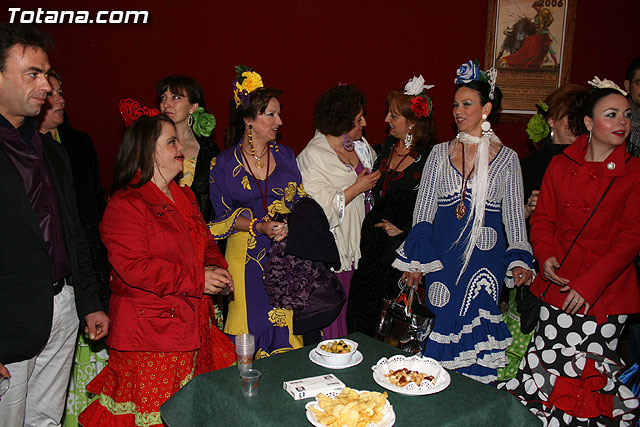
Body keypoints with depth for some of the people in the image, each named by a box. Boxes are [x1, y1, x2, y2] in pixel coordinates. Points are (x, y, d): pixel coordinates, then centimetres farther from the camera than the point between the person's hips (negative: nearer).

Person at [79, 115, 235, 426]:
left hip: (192, 328, 7)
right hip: (148, 333, -7)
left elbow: (206, 244, 23)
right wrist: (197, 281, -19)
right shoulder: (125, 205, -11)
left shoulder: (184, 197, 16)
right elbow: (133, 267, -20)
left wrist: (214, 268, -1)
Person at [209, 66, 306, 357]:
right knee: (252, 330, 2)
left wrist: (289, 227, -14)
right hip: (246, 256, -2)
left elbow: (301, 201, 6)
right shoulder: (223, 164, -2)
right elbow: (224, 215, -1)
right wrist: (261, 227, -16)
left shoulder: (285, 155, 6)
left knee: (287, 326, 6)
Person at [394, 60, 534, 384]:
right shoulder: (440, 153, 7)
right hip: (441, 256, 1)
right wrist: (416, 259, -1)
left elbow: (514, 214, 7)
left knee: (476, 329, 0)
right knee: (441, 325, 3)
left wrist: (519, 260, -4)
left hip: (485, 255, -1)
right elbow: (423, 209, 6)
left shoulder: (506, 157, 4)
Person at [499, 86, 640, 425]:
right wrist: (546, 256, -9)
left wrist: (589, 284, -14)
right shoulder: (561, 165, 8)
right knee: (549, 364, 4)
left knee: (589, 373, -1)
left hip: (605, 293, -2)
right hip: (558, 285, 2)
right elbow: (542, 219, 11)